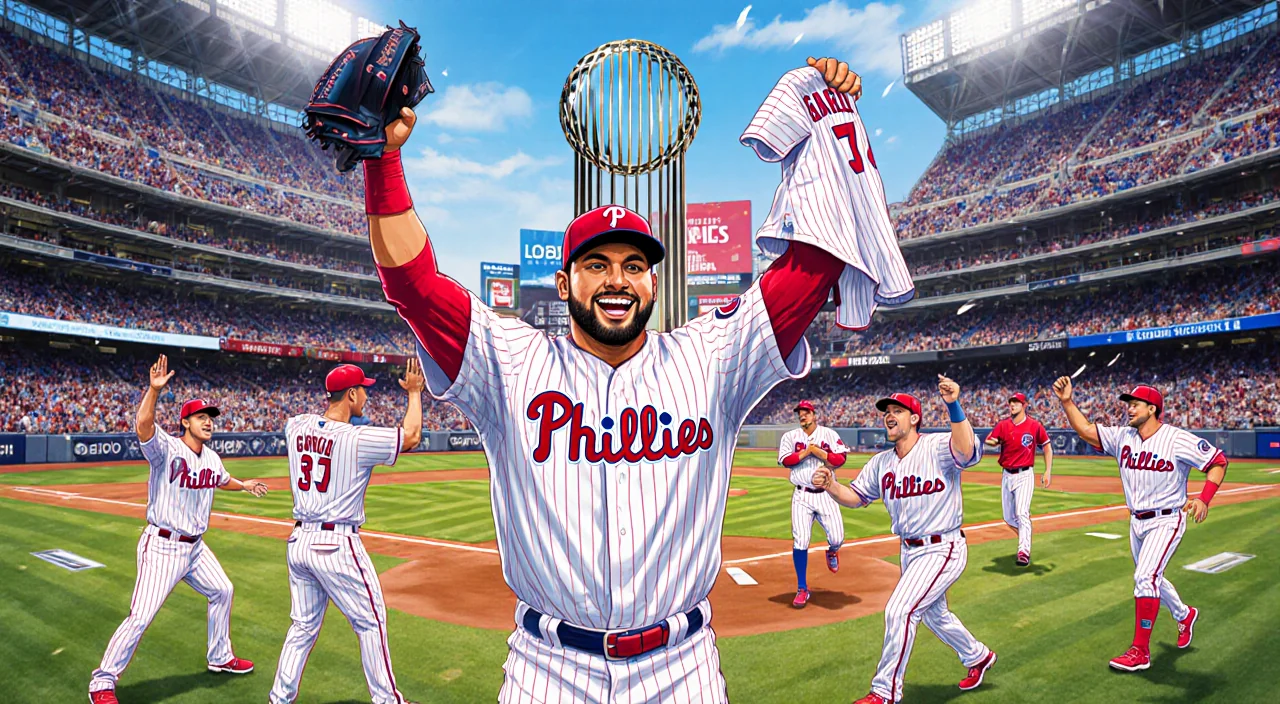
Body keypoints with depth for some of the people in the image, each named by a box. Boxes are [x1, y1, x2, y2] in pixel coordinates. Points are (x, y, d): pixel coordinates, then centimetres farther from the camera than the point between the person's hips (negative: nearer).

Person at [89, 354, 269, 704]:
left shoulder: (211, 456, 6)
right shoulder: (167, 448, -16)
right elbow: (143, 424, -37)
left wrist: (245, 485, 36)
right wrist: (154, 390, -48)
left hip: (195, 546, 8)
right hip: (162, 547, -8)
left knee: (222, 591, 18)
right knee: (140, 617, -8)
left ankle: (220, 657, 36)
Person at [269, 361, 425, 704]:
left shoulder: (296, 427, 1)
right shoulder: (358, 438, -17)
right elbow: (411, 437, -6)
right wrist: (414, 393, 5)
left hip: (299, 541, 7)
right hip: (337, 545, -7)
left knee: (304, 625, 20)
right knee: (371, 622, 8)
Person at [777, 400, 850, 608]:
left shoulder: (829, 434, 3)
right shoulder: (790, 436, 6)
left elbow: (840, 459, -6)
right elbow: (785, 460, -4)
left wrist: (818, 452, -14)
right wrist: (805, 452, -12)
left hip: (826, 495, 0)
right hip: (802, 496, 0)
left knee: (837, 538, -7)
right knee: (800, 542, -4)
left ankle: (832, 551, 35)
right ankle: (802, 589, 9)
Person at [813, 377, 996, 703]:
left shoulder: (937, 447, -18)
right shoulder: (881, 462, 3)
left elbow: (967, 451, -40)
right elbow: (856, 497, 7)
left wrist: (953, 406, -50)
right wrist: (831, 486, -14)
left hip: (943, 550, -8)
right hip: (910, 551, 8)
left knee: (899, 611, -15)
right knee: (934, 616, 24)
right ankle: (978, 657, 53)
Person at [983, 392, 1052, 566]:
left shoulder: (1035, 425, -4)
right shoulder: (1003, 425, 3)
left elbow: (1047, 447, 5)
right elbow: (988, 441, -7)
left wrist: (1048, 471, -1)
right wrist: (993, 442, -31)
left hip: (1025, 475, -4)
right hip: (1007, 475, 4)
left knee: (1021, 514, -16)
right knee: (1009, 518, 10)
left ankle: (1024, 552, -13)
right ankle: (1025, 536, 37)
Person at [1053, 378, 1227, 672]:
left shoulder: (1179, 440, -15)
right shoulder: (1122, 437, 0)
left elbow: (1218, 461, -10)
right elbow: (1086, 430, -4)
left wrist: (1204, 499, -23)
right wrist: (1067, 402, -16)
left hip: (1166, 521, -7)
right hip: (1136, 522, 7)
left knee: (1145, 578, -16)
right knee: (1150, 579, 20)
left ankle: (1140, 652, -7)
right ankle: (1184, 615, 50)